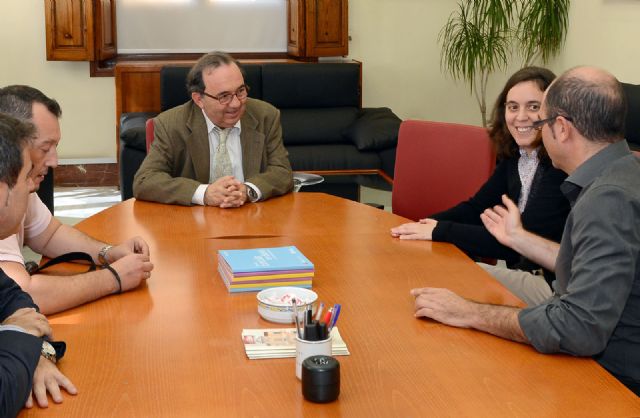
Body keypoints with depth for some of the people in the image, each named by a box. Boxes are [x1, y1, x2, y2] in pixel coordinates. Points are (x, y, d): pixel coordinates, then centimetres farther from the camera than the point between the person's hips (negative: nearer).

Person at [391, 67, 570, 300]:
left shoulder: (563, 166, -21)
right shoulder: (515, 156, 4)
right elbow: (478, 207, 10)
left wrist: (440, 230, -22)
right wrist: (428, 223, -10)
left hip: (552, 286, -7)